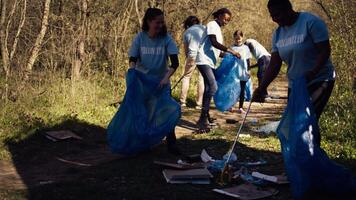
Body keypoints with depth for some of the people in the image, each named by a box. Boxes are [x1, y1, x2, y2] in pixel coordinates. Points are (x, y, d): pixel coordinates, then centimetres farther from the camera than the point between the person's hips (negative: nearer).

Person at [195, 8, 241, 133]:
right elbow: (214, 42, -20)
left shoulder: (218, 28, 20)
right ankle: (203, 118, -23)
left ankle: (205, 116, 18)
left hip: (210, 62, 10)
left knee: (209, 88, 11)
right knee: (213, 86, -21)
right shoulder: (212, 25, -7)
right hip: (204, 60, -10)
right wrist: (230, 51, -21)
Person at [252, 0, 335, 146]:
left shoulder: (311, 22, -14)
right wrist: (262, 88, -10)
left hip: (319, 81, -7)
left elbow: (325, 50, -19)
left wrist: (313, 72, -34)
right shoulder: (278, 33, 5)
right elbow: (274, 65, 1)